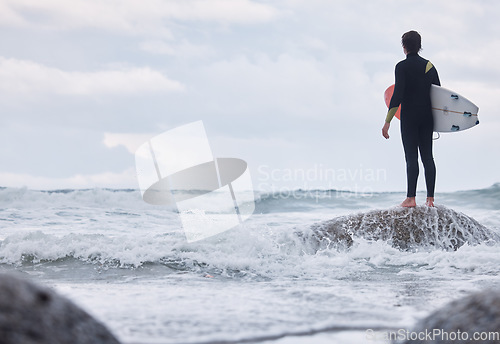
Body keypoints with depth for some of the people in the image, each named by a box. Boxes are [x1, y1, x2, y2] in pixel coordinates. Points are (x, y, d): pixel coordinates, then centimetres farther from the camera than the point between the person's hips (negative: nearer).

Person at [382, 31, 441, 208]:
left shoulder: (402, 66, -7)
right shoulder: (429, 66, 10)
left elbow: (397, 95, -14)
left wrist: (387, 121, -13)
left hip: (409, 117, -5)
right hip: (427, 117, 5)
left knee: (411, 157, -6)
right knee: (427, 156, 6)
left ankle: (411, 198, -8)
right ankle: (430, 198, 4)